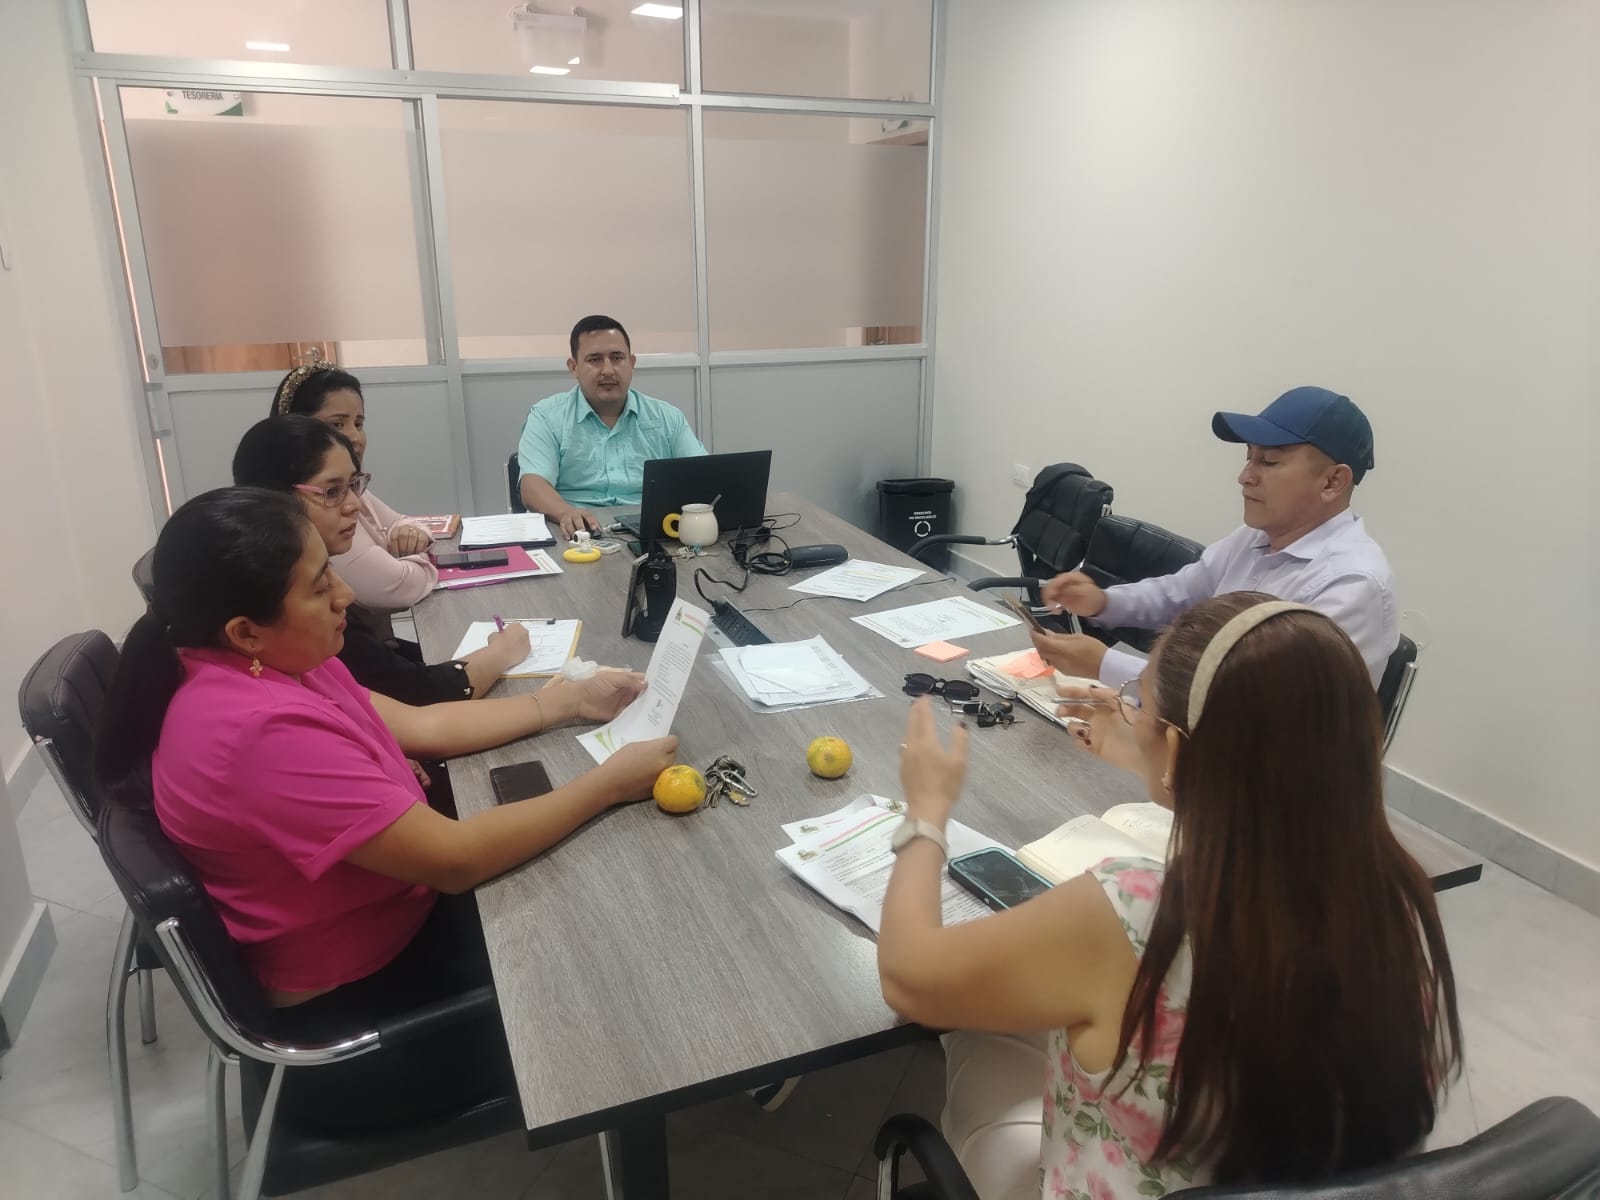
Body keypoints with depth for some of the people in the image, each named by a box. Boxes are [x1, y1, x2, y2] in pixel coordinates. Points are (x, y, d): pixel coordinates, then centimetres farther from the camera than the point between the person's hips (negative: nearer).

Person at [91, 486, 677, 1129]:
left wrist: (568, 701, 0)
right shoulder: (265, 733, -35)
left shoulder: (261, 666, -4)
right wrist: (610, 783, -21)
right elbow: (456, 859, -31)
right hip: (347, 1020, -8)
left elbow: (422, 725, 4)